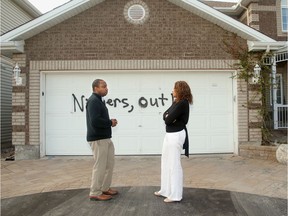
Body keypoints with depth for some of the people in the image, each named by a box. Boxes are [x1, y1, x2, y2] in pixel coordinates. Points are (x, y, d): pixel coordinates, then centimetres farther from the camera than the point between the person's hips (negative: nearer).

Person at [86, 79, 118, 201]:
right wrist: (110, 122, -14)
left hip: (105, 138, 10)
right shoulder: (93, 101, -16)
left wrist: (110, 121, 0)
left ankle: (105, 188, 29)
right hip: (98, 139, -10)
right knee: (100, 166, -2)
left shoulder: (98, 100, 17)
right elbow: (95, 121, -27)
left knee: (109, 164, 16)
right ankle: (95, 193, 11)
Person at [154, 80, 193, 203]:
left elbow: (168, 120, -20)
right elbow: (165, 116, 8)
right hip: (169, 134, 10)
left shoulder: (182, 103, -17)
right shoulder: (176, 102, 13)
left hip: (176, 135, -10)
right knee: (166, 162, 17)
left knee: (174, 164, -2)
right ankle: (166, 190, 31)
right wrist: (168, 117, -11)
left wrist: (168, 117, -1)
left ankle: (175, 195, 11)